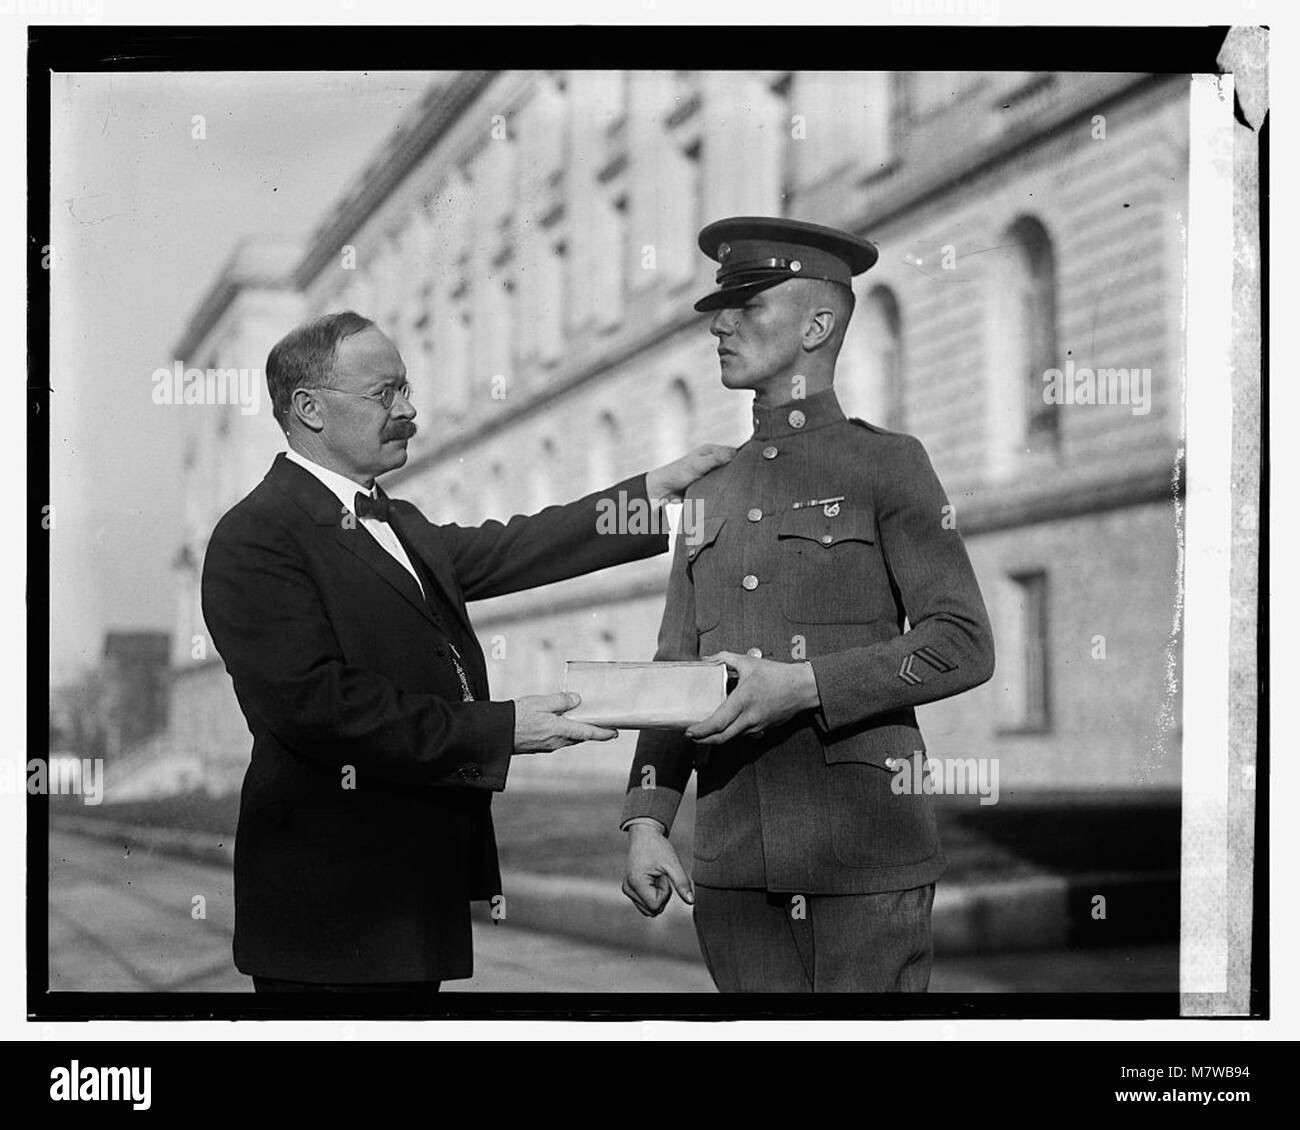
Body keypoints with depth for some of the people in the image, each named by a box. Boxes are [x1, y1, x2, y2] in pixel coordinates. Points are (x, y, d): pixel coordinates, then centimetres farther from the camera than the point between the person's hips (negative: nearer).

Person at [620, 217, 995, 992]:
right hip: (733, 864, 4)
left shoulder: (888, 464, 1)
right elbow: (672, 677, 14)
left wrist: (805, 684, -17)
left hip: (863, 858, -4)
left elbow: (965, 644, -7)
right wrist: (647, 821, 1)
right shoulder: (710, 492, 16)